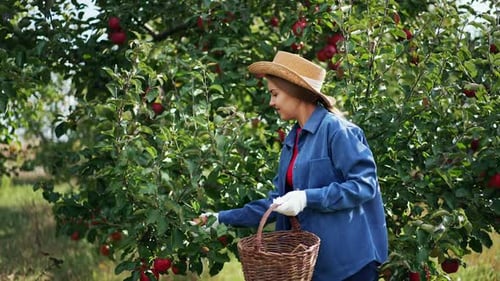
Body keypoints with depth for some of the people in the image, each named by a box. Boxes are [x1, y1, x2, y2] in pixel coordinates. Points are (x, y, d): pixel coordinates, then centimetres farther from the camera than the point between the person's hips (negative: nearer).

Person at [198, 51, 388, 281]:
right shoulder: (293, 139, 11)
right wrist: (225, 218, 10)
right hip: (313, 258, 8)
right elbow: (279, 201, 14)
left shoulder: (336, 130, -13)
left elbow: (364, 184, -18)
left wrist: (308, 198, -23)